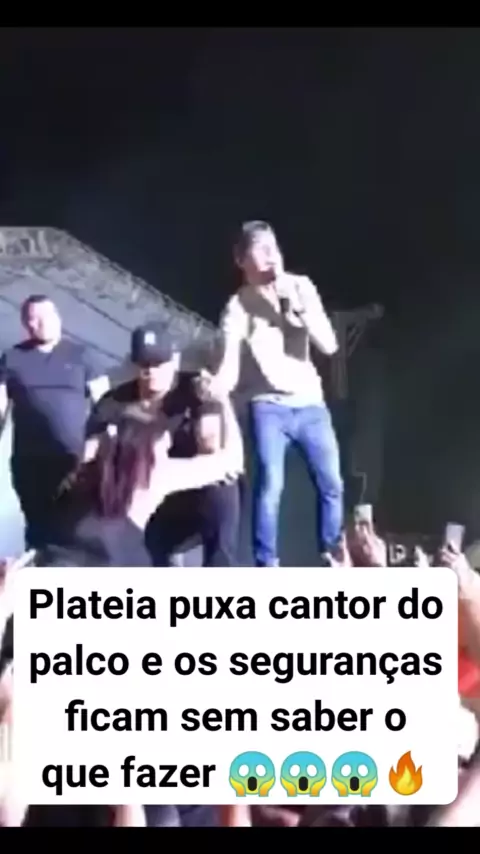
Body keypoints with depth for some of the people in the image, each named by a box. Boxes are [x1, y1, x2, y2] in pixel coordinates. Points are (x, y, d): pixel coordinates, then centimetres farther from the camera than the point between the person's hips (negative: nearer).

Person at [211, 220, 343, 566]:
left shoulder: (302, 288, 4)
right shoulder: (238, 305, -6)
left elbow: (329, 345, -2)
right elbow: (230, 365, -17)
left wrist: (298, 306, -15)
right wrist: (214, 391, -40)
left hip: (311, 403, 4)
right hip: (269, 407, -3)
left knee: (332, 485, 1)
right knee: (270, 486, -18)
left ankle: (333, 561, 16)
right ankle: (266, 568, -10)